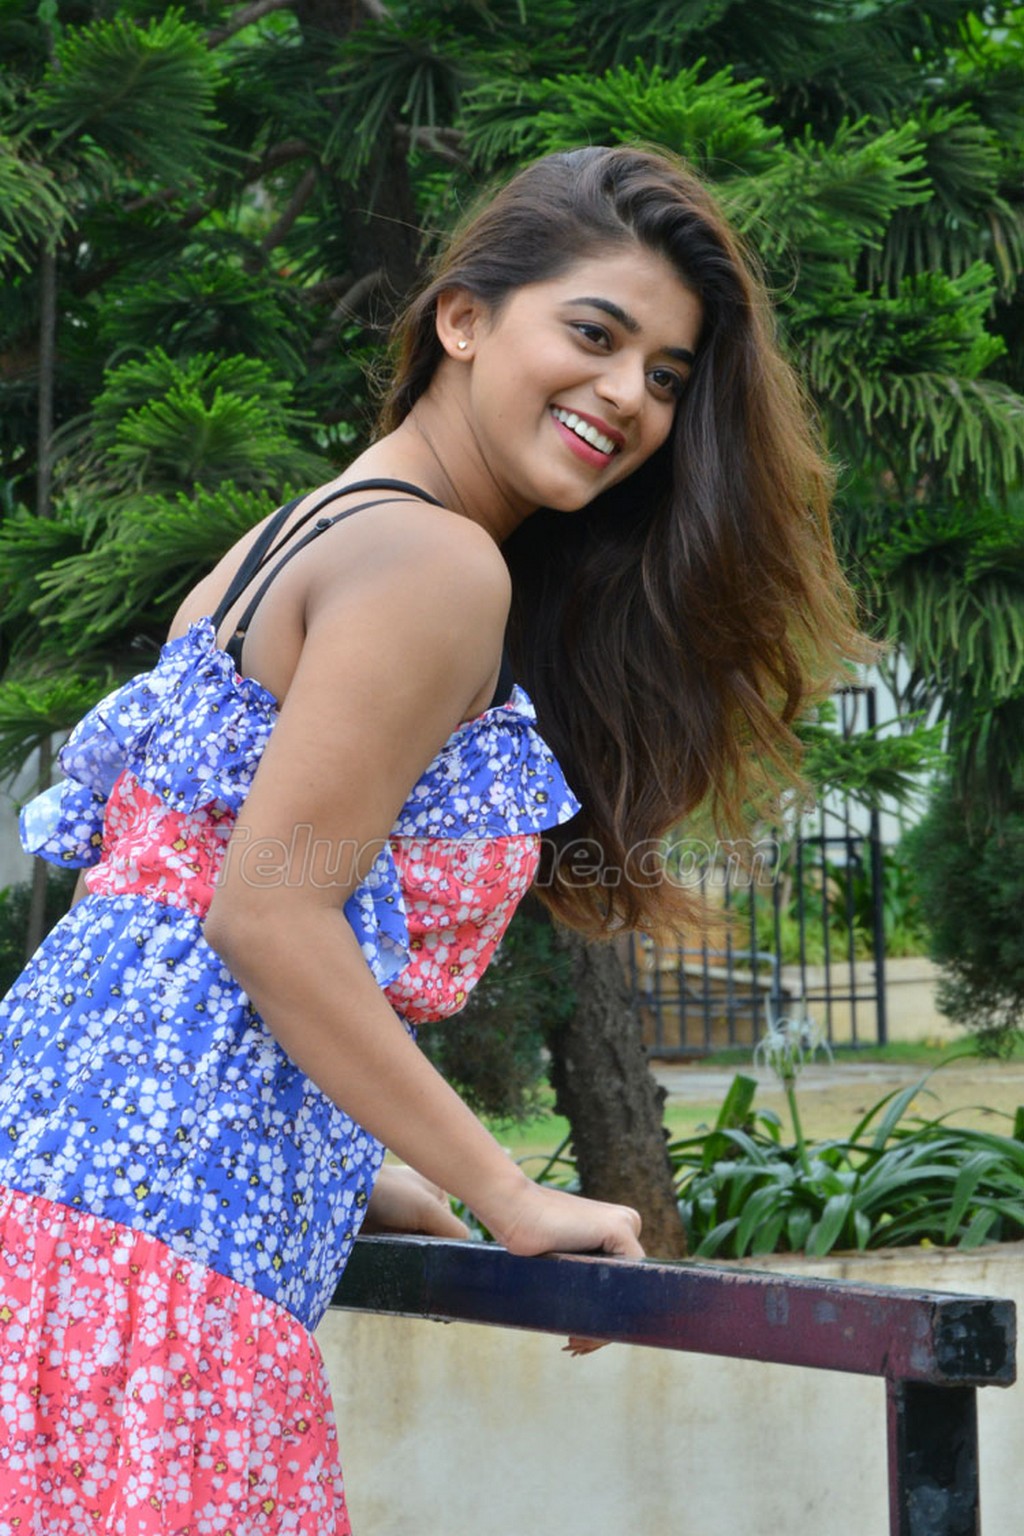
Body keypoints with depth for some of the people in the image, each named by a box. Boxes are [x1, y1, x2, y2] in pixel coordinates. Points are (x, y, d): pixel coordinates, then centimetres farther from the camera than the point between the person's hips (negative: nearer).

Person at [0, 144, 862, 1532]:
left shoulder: (310, 529, 20)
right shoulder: (440, 566, -9)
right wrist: (506, 1196, -9)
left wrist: (352, 1171, 23)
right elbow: (268, 913, -16)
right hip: (159, 1201, -10)